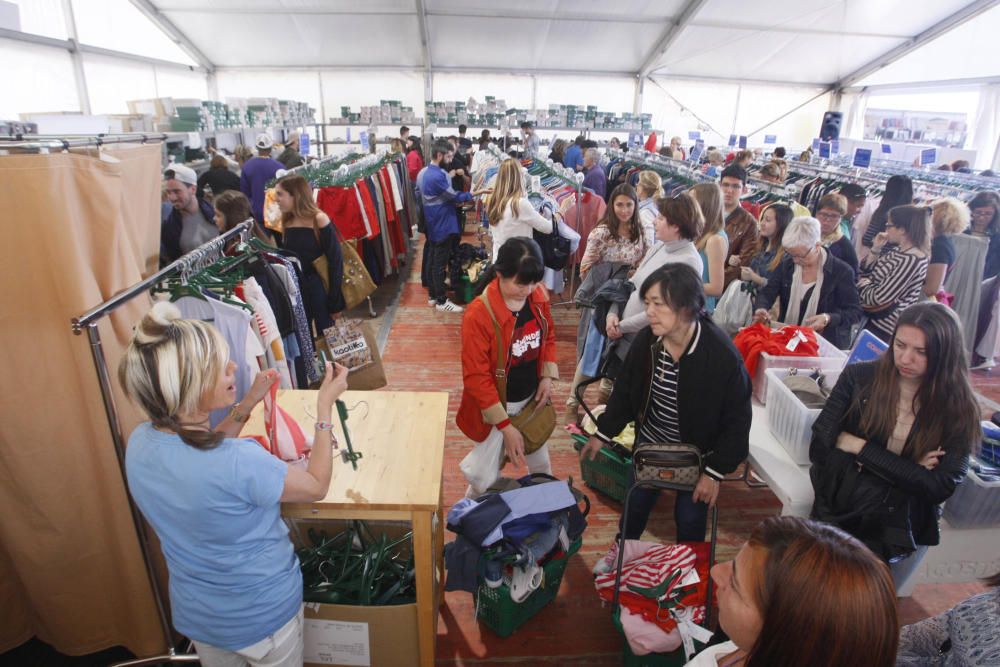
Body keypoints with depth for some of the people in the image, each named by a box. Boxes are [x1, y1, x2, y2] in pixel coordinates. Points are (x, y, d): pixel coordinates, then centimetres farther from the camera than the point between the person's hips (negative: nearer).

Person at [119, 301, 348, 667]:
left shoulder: (139, 443, -17)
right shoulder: (240, 463, -38)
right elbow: (316, 486, -20)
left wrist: (246, 406, -1)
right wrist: (325, 409, -15)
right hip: (262, 616, -6)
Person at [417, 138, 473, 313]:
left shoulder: (423, 173, 7)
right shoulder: (438, 176, -24)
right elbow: (454, 197, -18)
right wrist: (474, 194, -7)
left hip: (431, 224, 10)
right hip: (442, 225, -10)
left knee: (432, 259, 16)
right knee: (440, 263, -2)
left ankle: (433, 295, 26)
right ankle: (441, 301, 6)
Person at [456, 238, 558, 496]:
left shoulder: (538, 296, -10)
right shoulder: (479, 315, -28)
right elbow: (476, 377, -23)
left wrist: (548, 376, -6)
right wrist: (505, 426, -22)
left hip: (532, 399, 6)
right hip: (496, 406, -5)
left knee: (540, 464, 24)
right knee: (488, 479, 5)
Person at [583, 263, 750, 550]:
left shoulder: (722, 354, -28)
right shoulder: (646, 340, -17)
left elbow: (737, 420, -17)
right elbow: (625, 391, 0)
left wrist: (715, 472, -16)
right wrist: (602, 434, 2)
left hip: (697, 455, -3)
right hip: (649, 446, 4)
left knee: (690, 520, 13)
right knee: (636, 503, 22)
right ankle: (622, 550, 51)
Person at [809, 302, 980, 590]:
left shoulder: (960, 410, -6)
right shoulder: (859, 377, -7)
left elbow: (941, 487, -15)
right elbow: (820, 447, -11)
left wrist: (860, 447, -16)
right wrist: (904, 470, -16)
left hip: (901, 531, 0)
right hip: (839, 513, 0)